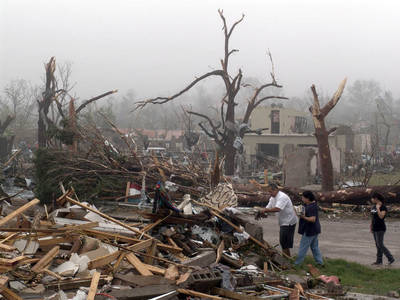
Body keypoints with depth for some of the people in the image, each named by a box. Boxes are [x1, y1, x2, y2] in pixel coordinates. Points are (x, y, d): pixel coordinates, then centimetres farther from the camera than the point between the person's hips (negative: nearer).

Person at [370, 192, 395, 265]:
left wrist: (378, 208, -23)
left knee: (380, 245, -9)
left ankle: (391, 258, -1)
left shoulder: (383, 207, -15)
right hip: (375, 229, 8)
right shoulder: (374, 207, 9)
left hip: (380, 229, -8)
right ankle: (379, 261, 14)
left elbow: (381, 216, -29)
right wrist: (371, 226, 18)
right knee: (377, 245, 10)